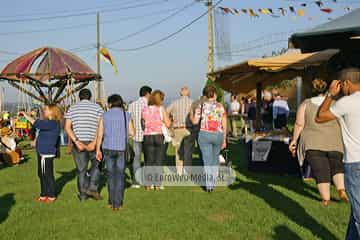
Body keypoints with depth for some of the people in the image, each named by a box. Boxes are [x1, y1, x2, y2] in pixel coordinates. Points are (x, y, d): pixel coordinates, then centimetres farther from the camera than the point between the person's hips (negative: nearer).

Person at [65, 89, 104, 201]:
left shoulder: (72, 108, 8)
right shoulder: (97, 107, 2)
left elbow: (67, 127, -5)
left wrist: (76, 142, -12)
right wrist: (94, 143, -17)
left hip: (78, 143, 2)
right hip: (93, 142, -2)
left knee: (81, 169, 12)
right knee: (96, 164, 19)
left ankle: (83, 195, 16)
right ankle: (92, 187, 5)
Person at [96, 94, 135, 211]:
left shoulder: (105, 116, 1)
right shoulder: (126, 115, -1)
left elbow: (100, 134, -1)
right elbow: (132, 133, 1)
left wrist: (98, 150, 6)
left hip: (108, 148, 1)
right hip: (121, 148, -1)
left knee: (111, 174, 13)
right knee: (120, 175, 6)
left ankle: (112, 202, 16)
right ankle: (118, 203, 4)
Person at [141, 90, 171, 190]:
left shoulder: (145, 110, 3)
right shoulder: (161, 109, -5)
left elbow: (143, 125, 9)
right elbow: (168, 124, -5)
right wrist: (168, 117, 14)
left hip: (147, 137, 2)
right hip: (159, 136, -2)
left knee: (148, 161, 9)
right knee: (158, 161, 5)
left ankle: (148, 184, 11)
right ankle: (157, 184, 6)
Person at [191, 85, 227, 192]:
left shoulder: (202, 106, -1)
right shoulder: (221, 106, 2)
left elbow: (195, 121, -1)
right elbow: (224, 124, 2)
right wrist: (224, 139, 9)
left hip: (205, 134, -2)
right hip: (218, 135, 2)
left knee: (207, 160, 3)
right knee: (215, 158, 20)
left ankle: (209, 185, 1)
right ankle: (213, 182, 25)